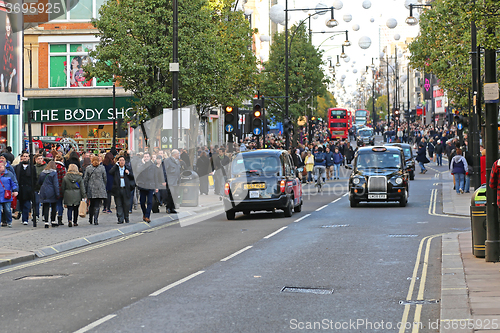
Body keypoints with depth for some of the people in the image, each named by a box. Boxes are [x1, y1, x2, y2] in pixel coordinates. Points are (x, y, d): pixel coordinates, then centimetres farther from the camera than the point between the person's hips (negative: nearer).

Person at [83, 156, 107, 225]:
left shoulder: (88, 168, 3)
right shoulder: (102, 168, 1)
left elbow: (85, 179, 4)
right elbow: (105, 179, 6)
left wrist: (85, 189, 8)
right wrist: (104, 187, 16)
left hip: (91, 188, 2)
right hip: (100, 189, -1)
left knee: (91, 204, 11)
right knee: (97, 205, -2)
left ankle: (90, 219, 18)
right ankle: (96, 220, -9)